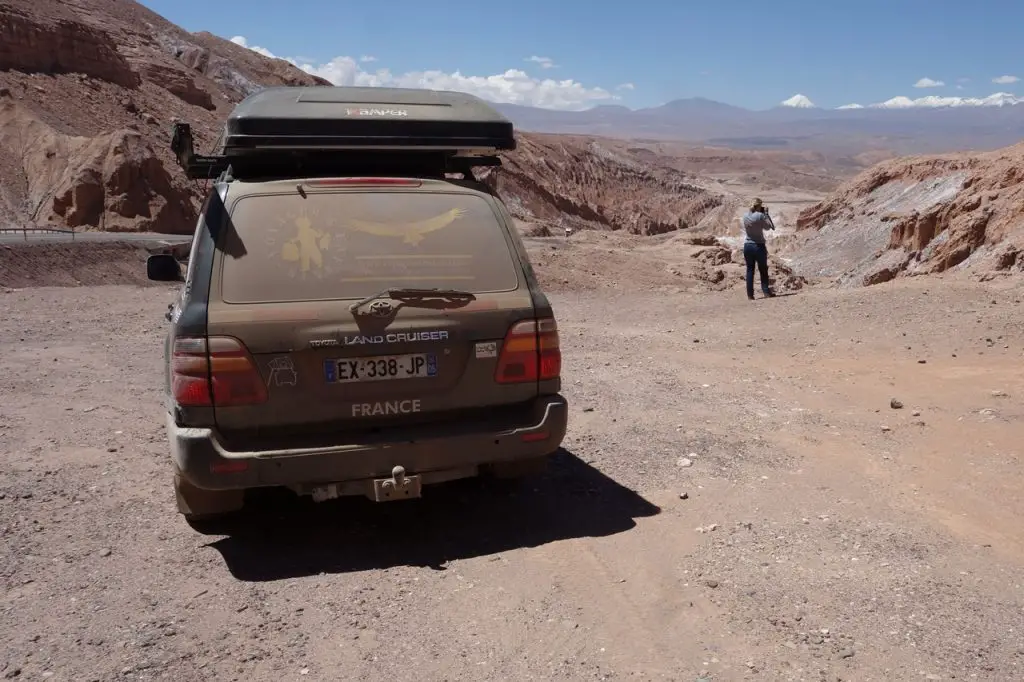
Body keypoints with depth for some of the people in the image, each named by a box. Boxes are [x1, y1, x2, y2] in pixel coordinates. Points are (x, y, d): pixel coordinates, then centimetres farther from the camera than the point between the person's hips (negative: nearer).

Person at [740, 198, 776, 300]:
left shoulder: (745, 216, 1)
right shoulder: (760, 216, -13)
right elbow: (768, 227, -3)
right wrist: (766, 214, 4)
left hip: (747, 246, 4)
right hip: (758, 246, -4)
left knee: (750, 270, 7)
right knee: (763, 269, 8)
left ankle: (750, 294, 5)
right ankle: (766, 291, 10)